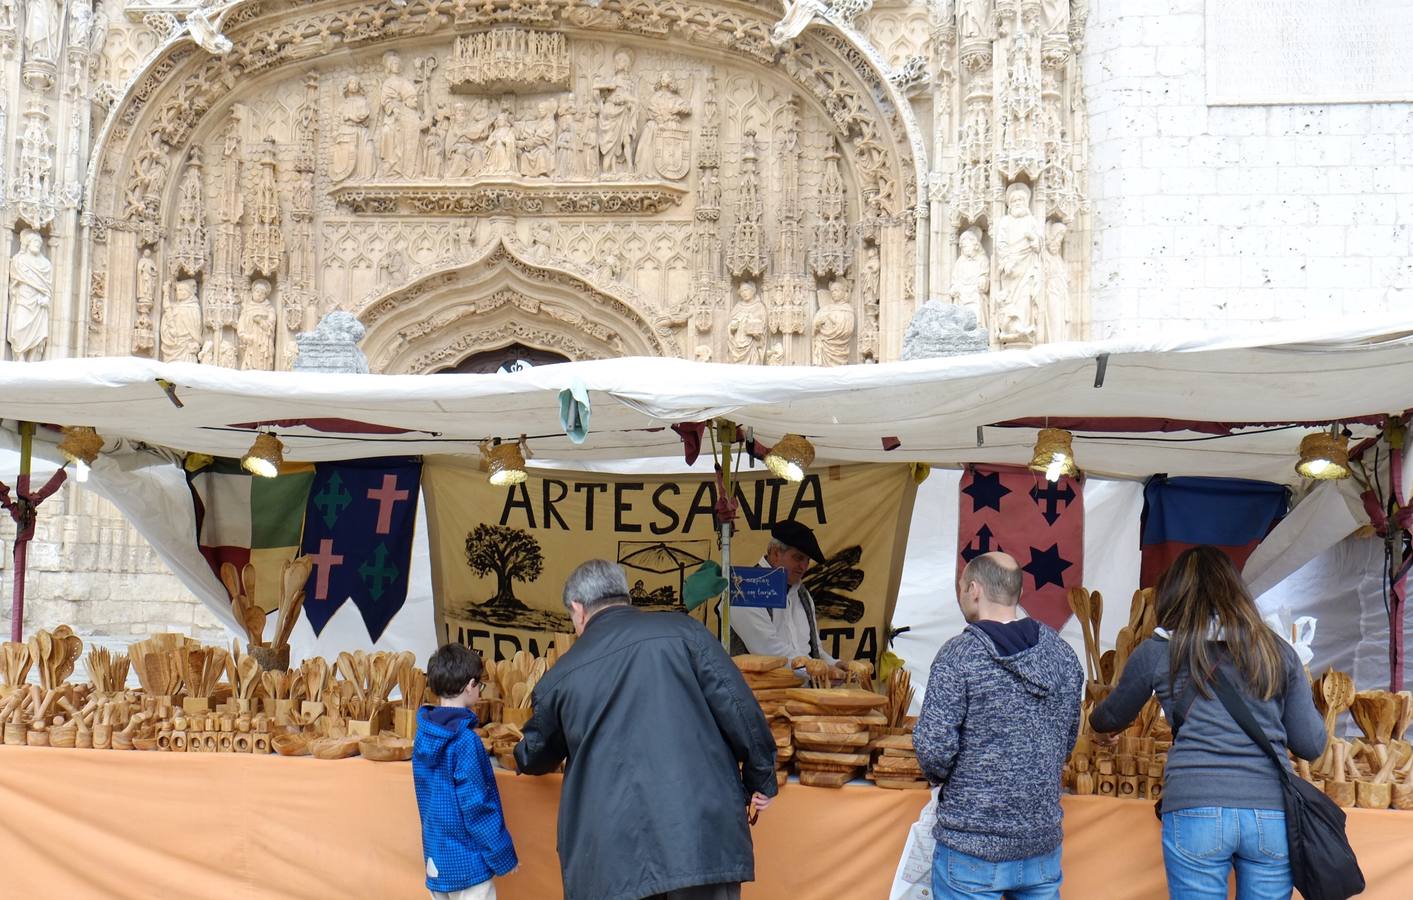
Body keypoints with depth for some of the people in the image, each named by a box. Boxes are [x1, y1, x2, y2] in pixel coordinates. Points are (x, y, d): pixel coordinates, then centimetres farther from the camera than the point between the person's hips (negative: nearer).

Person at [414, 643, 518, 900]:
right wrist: (503, 856, -10)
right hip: (467, 859, -8)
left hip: (436, 856, 8)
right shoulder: (465, 740, -20)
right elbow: (478, 807, -19)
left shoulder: (424, 735, 3)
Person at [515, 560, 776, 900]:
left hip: (612, 851, 1)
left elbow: (533, 760, 25)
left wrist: (526, 755, 49)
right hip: (701, 834, -1)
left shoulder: (561, 676, 9)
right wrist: (760, 779, 9)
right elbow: (738, 708, -4)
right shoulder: (682, 630, 3)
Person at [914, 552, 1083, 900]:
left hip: (974, 845, -5)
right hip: (1044, 843, 5)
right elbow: (1068, 741, 11)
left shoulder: (959, 655, -13)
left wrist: (939, 775, 2)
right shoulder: (1063, 654, 4)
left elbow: (934, 747, -18)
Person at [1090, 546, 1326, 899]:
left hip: (1196, 809, -2)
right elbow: (1311, 745, 13)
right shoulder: (1278, 651, 11)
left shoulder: (1157, 652, 7)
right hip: (1272, 815, 3)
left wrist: (1096, 720, 46)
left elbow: (1108, 720, 23)